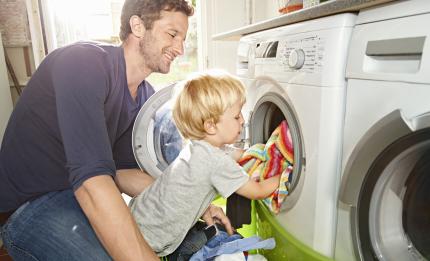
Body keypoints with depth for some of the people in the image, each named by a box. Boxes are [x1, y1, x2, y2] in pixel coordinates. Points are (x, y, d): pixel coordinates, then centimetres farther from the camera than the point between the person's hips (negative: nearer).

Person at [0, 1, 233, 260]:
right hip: (28, 206, -6)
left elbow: (122, 172, 1)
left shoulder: (145, 97, 0)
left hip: (83, 195, 7)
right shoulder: (83, 62, -25)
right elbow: (91, 181, -34)